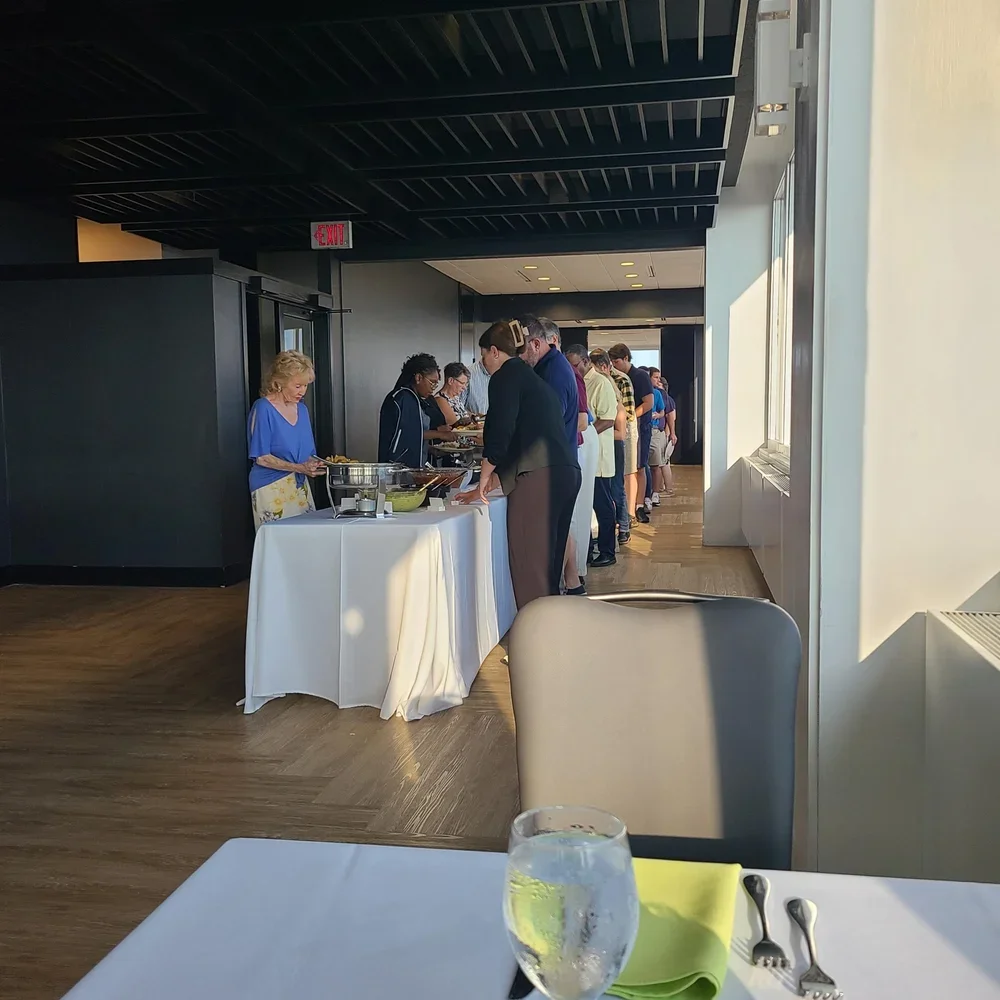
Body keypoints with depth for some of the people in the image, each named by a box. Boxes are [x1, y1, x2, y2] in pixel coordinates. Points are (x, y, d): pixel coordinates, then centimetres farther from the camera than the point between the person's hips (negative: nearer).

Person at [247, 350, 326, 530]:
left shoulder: (302, 409, 13)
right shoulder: (263, 409, -7)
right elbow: (261, 458, -11)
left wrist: (316, 464, -4)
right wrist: (298, 468, -19)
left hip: (301, 486, 6)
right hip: (272, 488, -6)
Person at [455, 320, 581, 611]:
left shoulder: (506, 376, -1)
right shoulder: (533, 377, 26)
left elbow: (500, 432, -10)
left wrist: (483, 483, 1)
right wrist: (494, 478, 34)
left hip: (538, 477, -9)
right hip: (567, 472, 9)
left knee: (530, 567, -7)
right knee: (548, 562, 13)